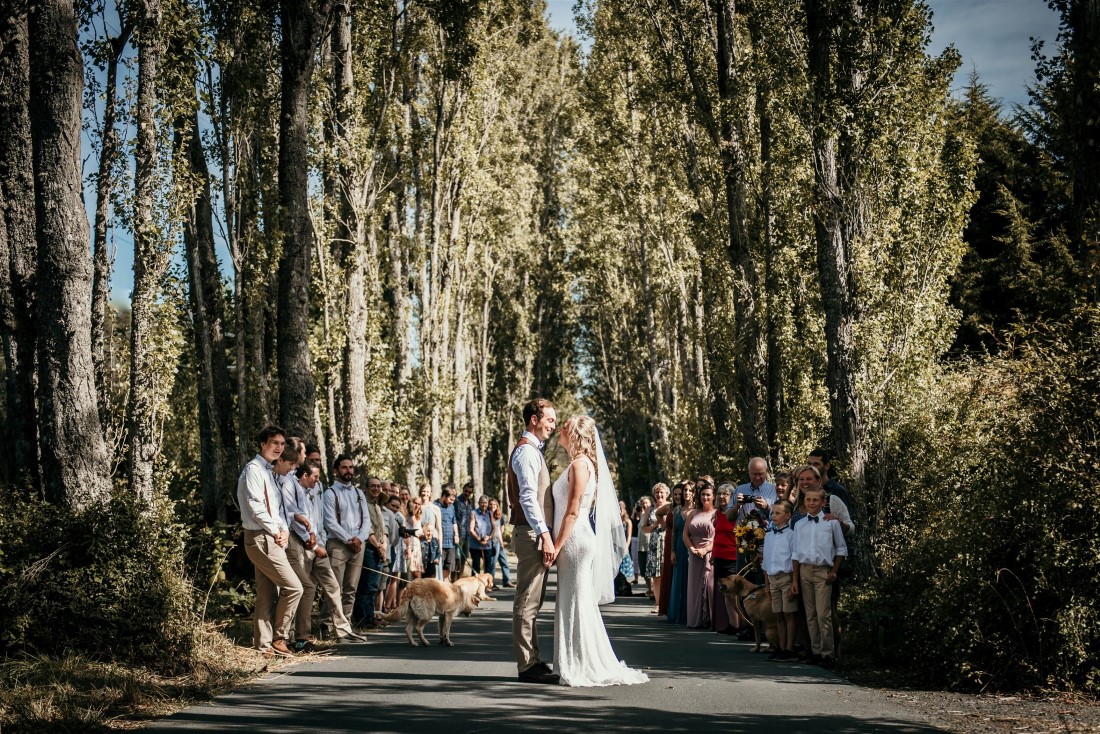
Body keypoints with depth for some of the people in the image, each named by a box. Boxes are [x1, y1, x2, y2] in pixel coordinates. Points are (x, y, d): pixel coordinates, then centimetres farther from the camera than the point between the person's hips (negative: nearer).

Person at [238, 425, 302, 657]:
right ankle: (278, 638, -1)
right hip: (261, 538, -9)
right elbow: (255, 506, -18)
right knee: (293, 587, -10)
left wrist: (284, 530, 2)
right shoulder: (253, 469, -9)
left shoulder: (268, 471, 19)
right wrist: (275, 531, -12)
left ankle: (264, 645, 11)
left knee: (267, 595, 9)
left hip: (271, 539, 9)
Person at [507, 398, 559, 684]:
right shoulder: (526, 451, -12)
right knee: (527, 601, -7)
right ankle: (527, 665, -5)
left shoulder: (533, 451, 21)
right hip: (531, 534, -11)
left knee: (531, 601, 13)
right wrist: (545, 536, -23)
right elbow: (528, 497, -20)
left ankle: (532, 661, 19)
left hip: (535, 533, 11)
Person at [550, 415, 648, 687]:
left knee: (577, 603, -5)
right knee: (574, 603, 11)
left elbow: (573, 512, -17)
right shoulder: (581, 463, 16)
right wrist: (559, 544, 18)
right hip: (576, 541, 9)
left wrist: (557, 545, -17)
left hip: (575, 541, -9)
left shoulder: (579, 464, -13)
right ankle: (583, 665, 15)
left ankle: (585, 668, -1)